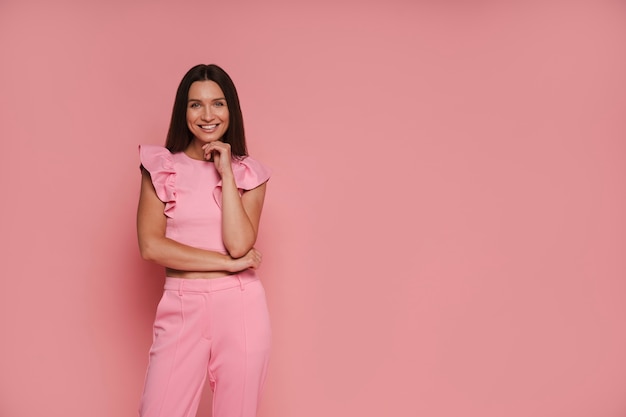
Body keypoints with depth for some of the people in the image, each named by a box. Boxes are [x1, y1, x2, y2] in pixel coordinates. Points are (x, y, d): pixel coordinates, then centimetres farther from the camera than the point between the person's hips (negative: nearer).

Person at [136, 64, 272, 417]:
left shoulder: (249, 173, 5)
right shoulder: (160, 166, 3)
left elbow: (239, 244, -10)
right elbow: (150, 245, -8)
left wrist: (226, 173, -9)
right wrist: (228, 263, -9)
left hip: (240, 306, 1)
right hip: (181, 307, 0)